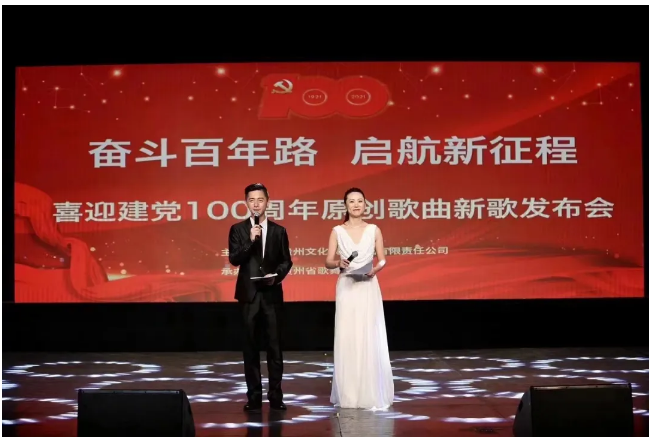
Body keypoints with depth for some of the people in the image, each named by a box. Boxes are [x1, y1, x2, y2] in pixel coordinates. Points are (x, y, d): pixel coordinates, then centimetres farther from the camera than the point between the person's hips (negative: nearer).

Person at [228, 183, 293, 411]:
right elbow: (234, 259, -7)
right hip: (249, 294, 0)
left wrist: (276, 276, -12)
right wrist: (251, 240, -18)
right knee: (250, 346, 4)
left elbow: (286, 260, 7)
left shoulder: (279, 231, 7)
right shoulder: (238, 229, 3)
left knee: (275, 345, 2)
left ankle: (275, 395, 9)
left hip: (272, 294, 1)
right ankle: (254, 396, 9)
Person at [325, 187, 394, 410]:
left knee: (370, 339, -2)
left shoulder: (374, 230, 5)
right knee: (346, 339, -2)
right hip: (346, 288, 0)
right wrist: (339, 263, -21)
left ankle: (372, 394, 6)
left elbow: (382, 260, 6)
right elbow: (328, 262, 1)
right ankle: (347, 394, 6)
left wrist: (374, 270, -14)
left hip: (368, 288, 0)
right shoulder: (337, 231, 3)